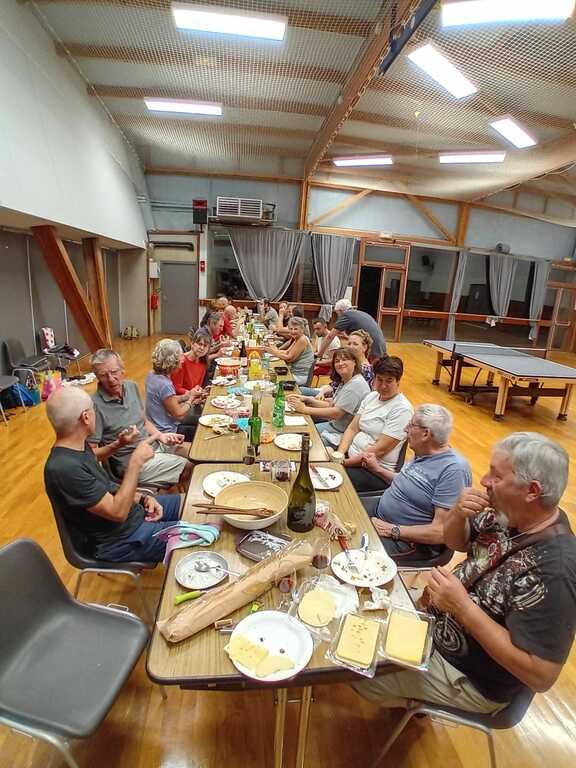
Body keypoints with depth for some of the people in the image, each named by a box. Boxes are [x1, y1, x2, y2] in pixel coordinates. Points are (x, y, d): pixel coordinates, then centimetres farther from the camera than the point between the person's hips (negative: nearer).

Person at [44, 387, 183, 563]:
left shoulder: (79, 445, -2)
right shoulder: (63, 468, -31)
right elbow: (118, 512, -28)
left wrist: (142, 498, -2)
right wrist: (136, 461, -25)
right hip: (120, 539, -8)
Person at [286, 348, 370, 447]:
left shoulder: (357, 384, -21)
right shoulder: (344, 382, 11)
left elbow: (336, 413, -25)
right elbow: (331, 405, 10)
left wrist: (304, 409, -19)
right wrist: (307, 399, -3)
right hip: (334, 424, 9)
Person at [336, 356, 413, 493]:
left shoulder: (402, 409, -15)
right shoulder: (371, 396, 9)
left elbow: (380, 449, -19)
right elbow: (352, 428, 7)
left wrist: (345, 462, -18)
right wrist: (339, 454, -9)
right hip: (352, 454, 7)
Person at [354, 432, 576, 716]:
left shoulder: (552, 570, -35)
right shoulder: (508, 515, -12)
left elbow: (541, 675, -31)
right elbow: (455, 541, 3)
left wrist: (463, 607, -34)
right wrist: (458, 513, -20)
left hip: (473, 680, -7)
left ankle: (411, 702, 32)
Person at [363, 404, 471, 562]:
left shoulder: (454, 469, -25)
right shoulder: (422, 454, 2)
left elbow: (441, 532, -26)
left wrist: (392, 530, -25)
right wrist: (378, 470, 11)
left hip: (411, 541, -8)